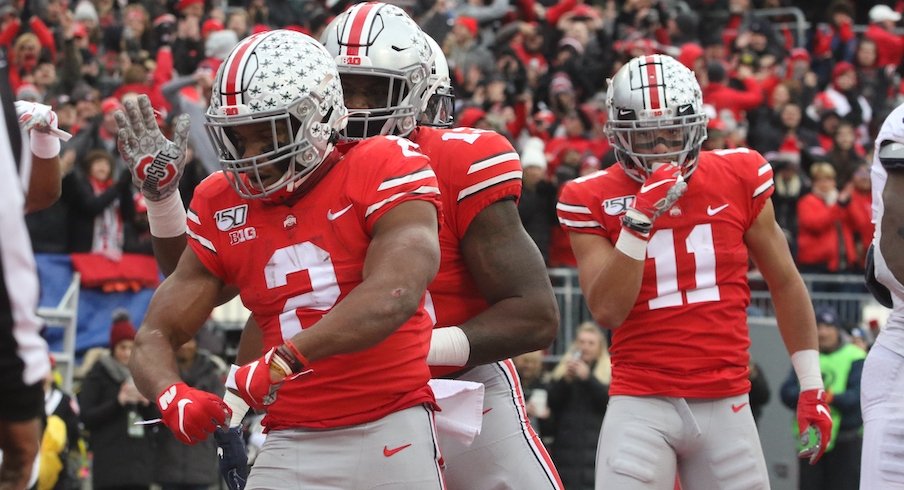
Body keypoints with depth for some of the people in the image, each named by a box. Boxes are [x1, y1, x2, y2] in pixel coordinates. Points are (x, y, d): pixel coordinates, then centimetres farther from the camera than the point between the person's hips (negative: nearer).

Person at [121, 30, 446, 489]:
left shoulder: (384, 170, -6)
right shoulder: (222, 206, 8)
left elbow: (394, 296, -24)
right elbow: (155, 337, 7)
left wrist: (284, 361, -34)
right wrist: (172, 396, -17)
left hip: (389, 432, -4)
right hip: (290, 447, 4)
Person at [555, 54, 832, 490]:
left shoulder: (738, 179, 2)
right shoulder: (594, 200, -2)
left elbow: (784, 283, 12)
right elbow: (607, 312, -12)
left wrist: (811, 385, 12)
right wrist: (639, 221, -20)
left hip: (726, 404, 2)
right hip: (642, 405, -2)